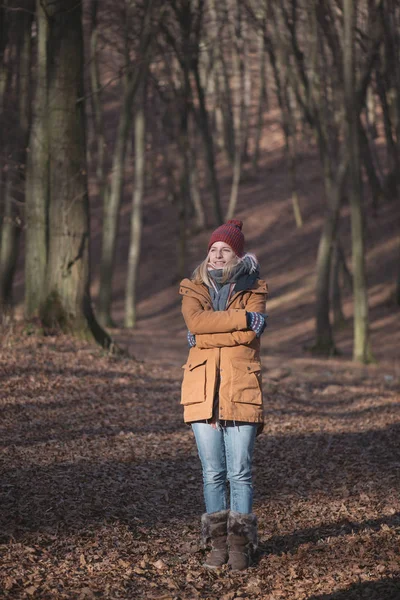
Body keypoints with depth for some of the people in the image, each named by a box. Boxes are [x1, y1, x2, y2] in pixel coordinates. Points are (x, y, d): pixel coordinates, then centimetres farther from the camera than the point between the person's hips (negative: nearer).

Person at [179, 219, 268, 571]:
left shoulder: (253, 292, 5)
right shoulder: (194, 290, 9)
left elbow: (249, 335, -12)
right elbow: (196, 321, -13)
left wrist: (208, 333, -9)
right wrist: (242, 318, -16)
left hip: (241, 392, -2)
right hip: (203, 392, 2)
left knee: (240, 473, -2)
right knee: (213, 473, 5)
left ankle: (240, 544, 6)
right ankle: (218, 543, 12)